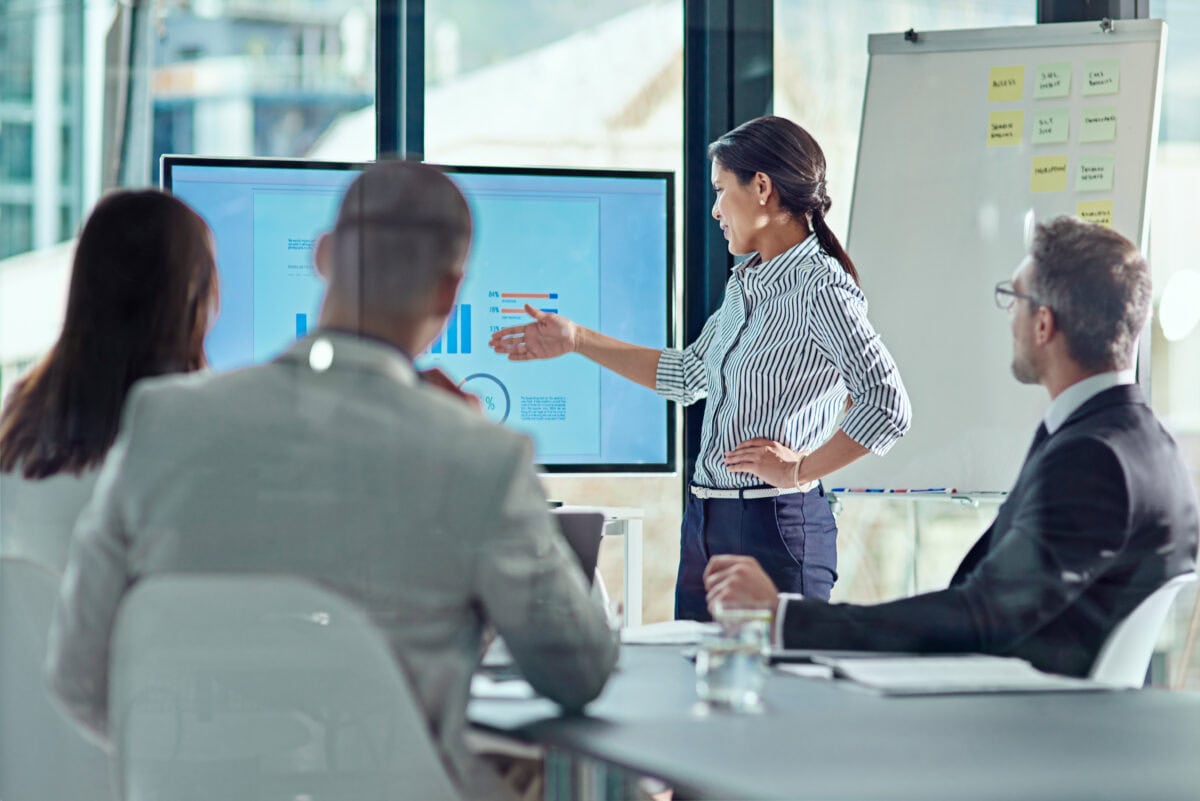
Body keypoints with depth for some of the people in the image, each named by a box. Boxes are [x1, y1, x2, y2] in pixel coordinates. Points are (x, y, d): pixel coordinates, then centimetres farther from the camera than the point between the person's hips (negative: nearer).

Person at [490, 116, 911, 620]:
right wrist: (577, 341, 28)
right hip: (705, 523, 9)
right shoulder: (744, 284, 14)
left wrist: (800, 468, -15)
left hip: (775, 528, -9)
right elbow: (688, 376, 28)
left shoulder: (820, 290, -14)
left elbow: (889, 408, -22)